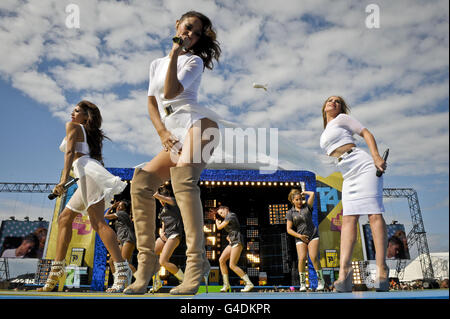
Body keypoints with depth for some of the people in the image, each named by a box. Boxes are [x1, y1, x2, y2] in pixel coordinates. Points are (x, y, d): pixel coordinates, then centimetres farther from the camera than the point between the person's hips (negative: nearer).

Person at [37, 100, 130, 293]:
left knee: (97, 222, -20)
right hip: (88, 177, 9)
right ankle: (57, 269, 15)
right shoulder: (92, 134, 31)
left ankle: (122, 270, -30)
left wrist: (64, 179, -14)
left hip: (87, 171, -9)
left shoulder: (72, 126, 10)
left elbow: (70, 151, -5)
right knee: (64, 218, 14)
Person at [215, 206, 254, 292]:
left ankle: (249, 284, -11)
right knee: (221, 260, 0)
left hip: (237, 242, -10)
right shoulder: (231, 217, 22)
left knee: (232, 265, -15)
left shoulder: (230, 216, -9)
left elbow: (219, 227, -7)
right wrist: (228, 236, 15)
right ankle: (226, 284, 4)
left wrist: (216, 220, 13)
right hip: (232, 243, 10)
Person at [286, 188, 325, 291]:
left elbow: (312, 194, -5)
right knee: (302, 258, -17)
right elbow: (289, 229, 1)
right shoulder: (290, 213, 4)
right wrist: (299, 236, -9)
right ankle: (302, 283, -5)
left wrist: (304, 192, 12)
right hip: (300, 238, 0)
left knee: (314, 257, -16)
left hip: (313, 235, 0)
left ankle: (321, 280, -1)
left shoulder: (307, 207, 6)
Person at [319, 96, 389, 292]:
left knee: (374, 213, -12)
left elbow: (366, 133, 0)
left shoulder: (342, 118, 8)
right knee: (349, 218, -8)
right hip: (348, 176, 7)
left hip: (363, 165, -6)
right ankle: (344, 270, -19)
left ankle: (381, 268, -15)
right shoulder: (324, 134, 25)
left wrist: (376, 156, -15)